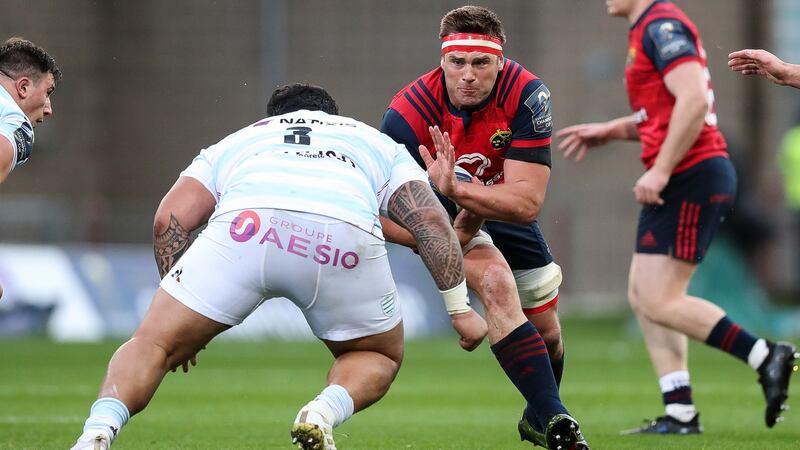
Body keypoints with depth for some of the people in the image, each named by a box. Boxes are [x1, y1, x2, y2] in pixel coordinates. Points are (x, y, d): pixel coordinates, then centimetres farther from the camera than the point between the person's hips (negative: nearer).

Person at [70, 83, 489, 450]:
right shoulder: (379, 143, 40)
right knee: (380, 356, 26)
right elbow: (429, 219, 24)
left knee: (152, 344, 9)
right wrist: (460, 308, 27)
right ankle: (324, 413, -5)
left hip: (247, 223, 0)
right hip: (347, 233, 0)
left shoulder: (235, 141, 39)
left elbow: (169, 220, 24)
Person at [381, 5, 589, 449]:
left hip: (502, 210, 3)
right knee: (496, 280, -32)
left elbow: (527, 202, -34)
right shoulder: (408, 113, -32)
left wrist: (457, 189, -49)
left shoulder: (527, 96, -30)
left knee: (548, 334, 11)